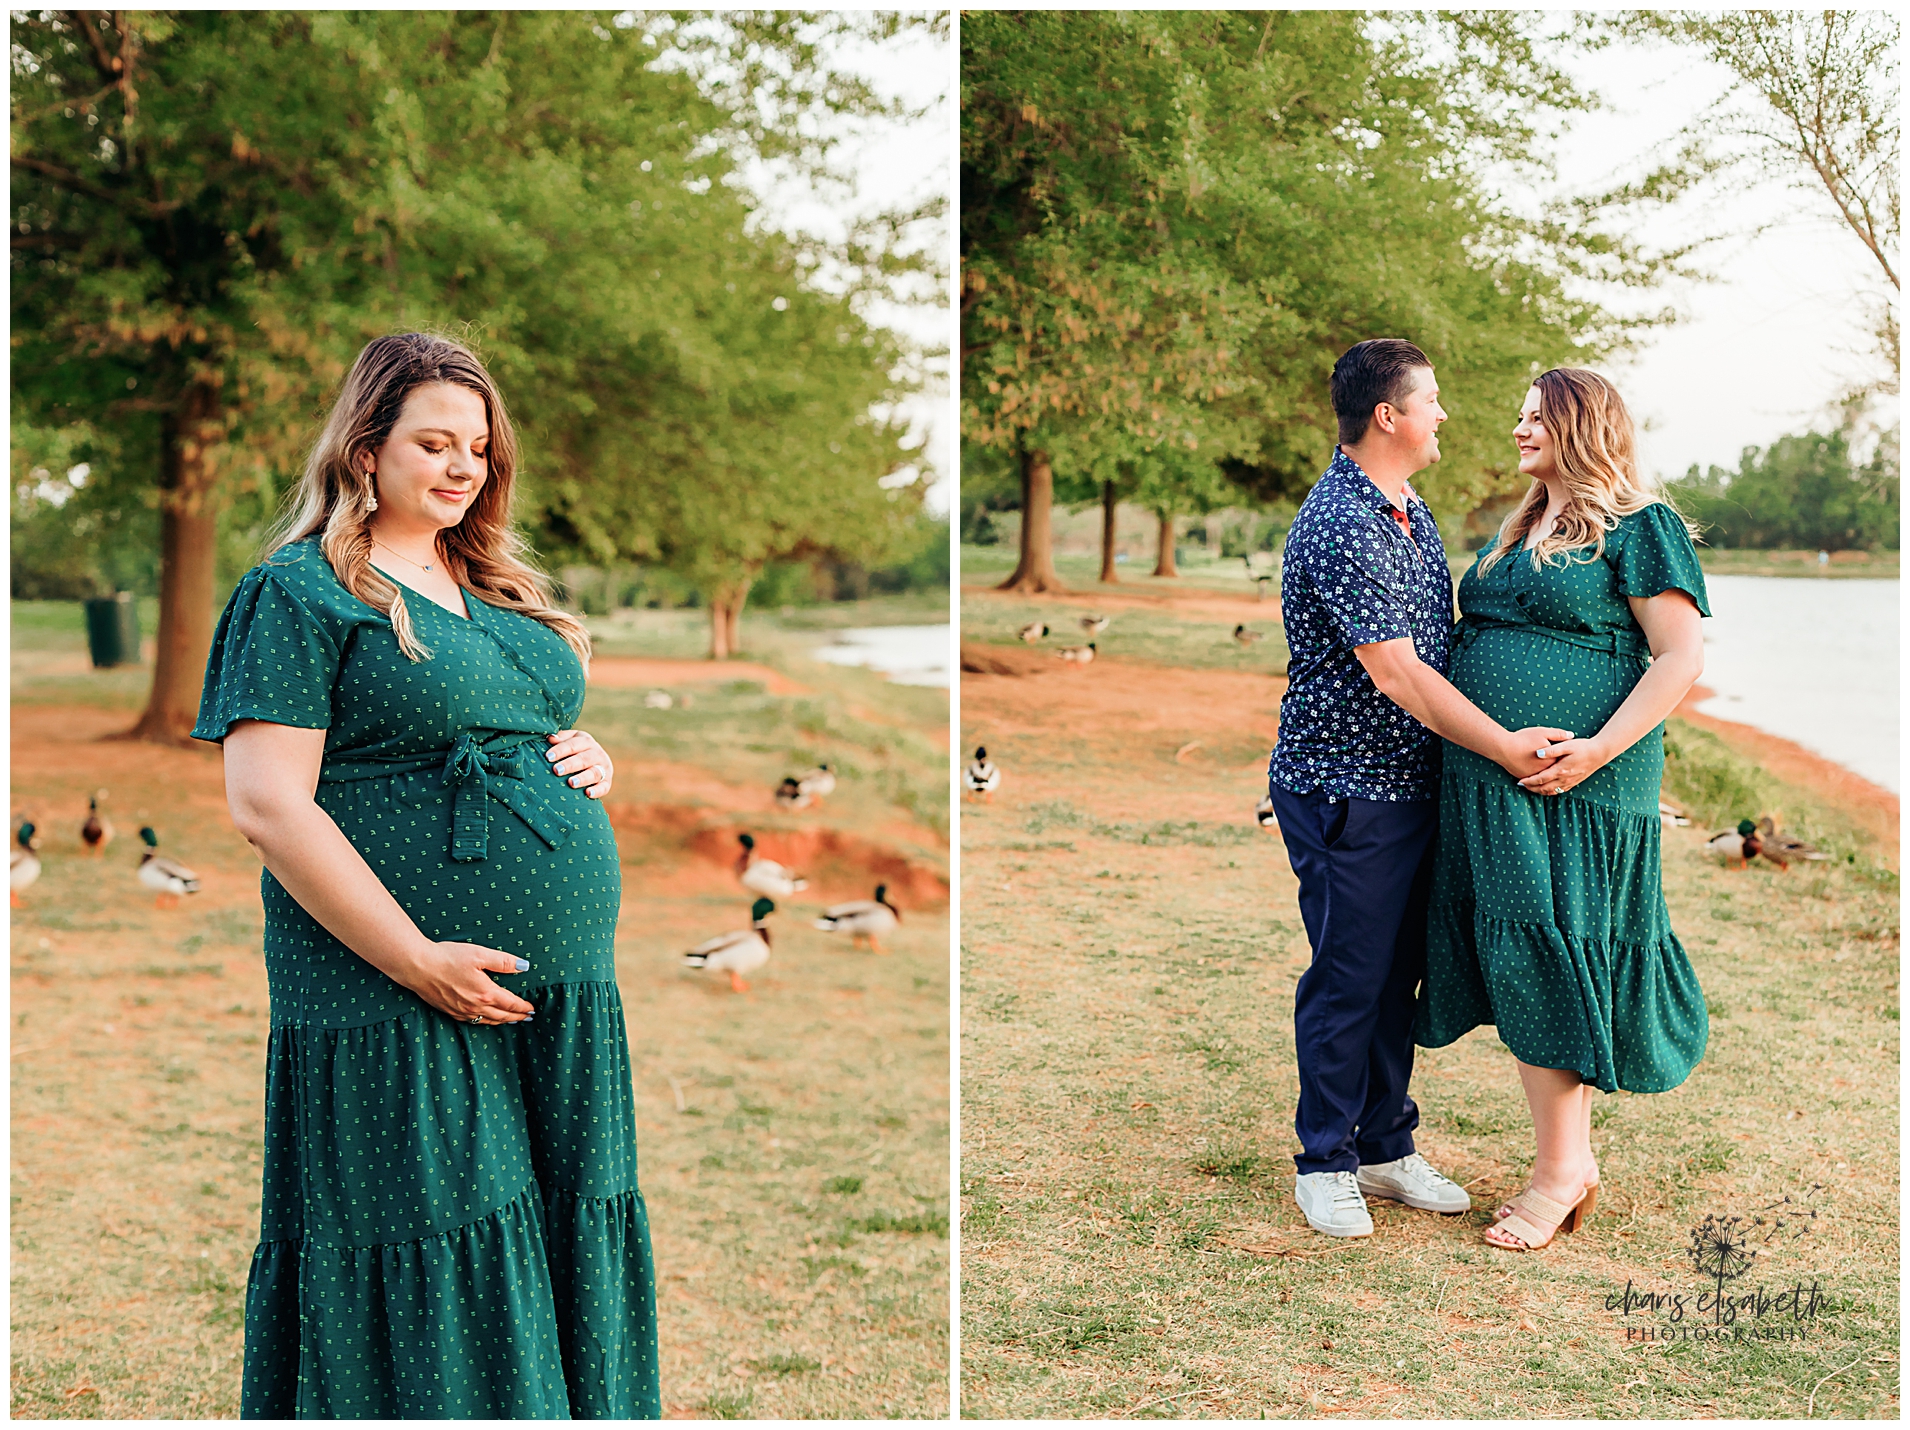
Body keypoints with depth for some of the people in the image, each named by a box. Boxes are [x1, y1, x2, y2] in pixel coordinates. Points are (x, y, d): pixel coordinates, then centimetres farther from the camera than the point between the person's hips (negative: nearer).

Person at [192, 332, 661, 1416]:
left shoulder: (501, 591, 18)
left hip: (564, 991, 7)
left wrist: (595, 760, 4)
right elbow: (267, 804, -13)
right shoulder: (299, 593, -4)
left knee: (561, 1260, 11)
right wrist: (419, 961, -18)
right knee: (431, 1287, -1)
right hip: (399, 1012, -7)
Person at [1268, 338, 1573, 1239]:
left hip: (1412, 784, 9)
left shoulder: (1411, 512, 12)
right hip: (1345, 789, -9)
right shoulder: (1339, 527, -19)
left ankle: (1387, 1147, 26)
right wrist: (1505, 746, -21)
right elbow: (1397, 673, -22)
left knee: (1398, 971, 14)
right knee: (1347, 977, 0)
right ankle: (1325, 1164, 13)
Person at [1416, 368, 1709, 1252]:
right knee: (1521, 968, 8)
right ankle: (1574, 1159, 17)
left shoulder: (1640, 528, -4)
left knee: (1548, 959, -6)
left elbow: (1682, 657, -10)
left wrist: (1598, 750, -19)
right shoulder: (1515, 536, 20)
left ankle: (1558, 1169, 3)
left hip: (1576, 785, -8)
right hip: (1489, 783, 8)